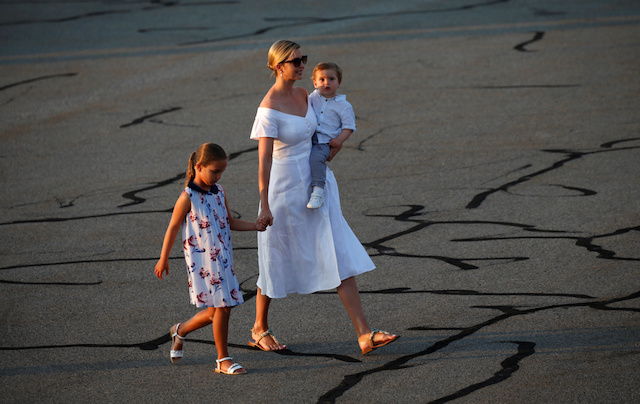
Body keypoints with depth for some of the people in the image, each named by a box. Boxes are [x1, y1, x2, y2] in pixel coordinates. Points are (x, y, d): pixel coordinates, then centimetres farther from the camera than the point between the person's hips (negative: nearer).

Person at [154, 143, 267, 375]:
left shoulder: (219, 192, 9)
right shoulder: (188, 197, -10)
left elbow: (229, 222, 19)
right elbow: (173, 228, -4)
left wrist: (254, 226, 4)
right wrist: (163, 259, 1)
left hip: (223, 260, 7)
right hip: (202, 261, -7)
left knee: (216, 310, 9)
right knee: (221, 307, -9)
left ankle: (180, 331, 34)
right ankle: (223, 360, 2)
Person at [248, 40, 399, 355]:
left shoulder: (302, 95, 5)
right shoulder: (269, 108, -19)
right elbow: (264, 159, -23)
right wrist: (265, 206, -25)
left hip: (314, 187, 7)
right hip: (285, 191, -7)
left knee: (342, 258, -2)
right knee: (277, 262, 10)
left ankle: (364, 335, -5)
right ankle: (260, 329, 33)